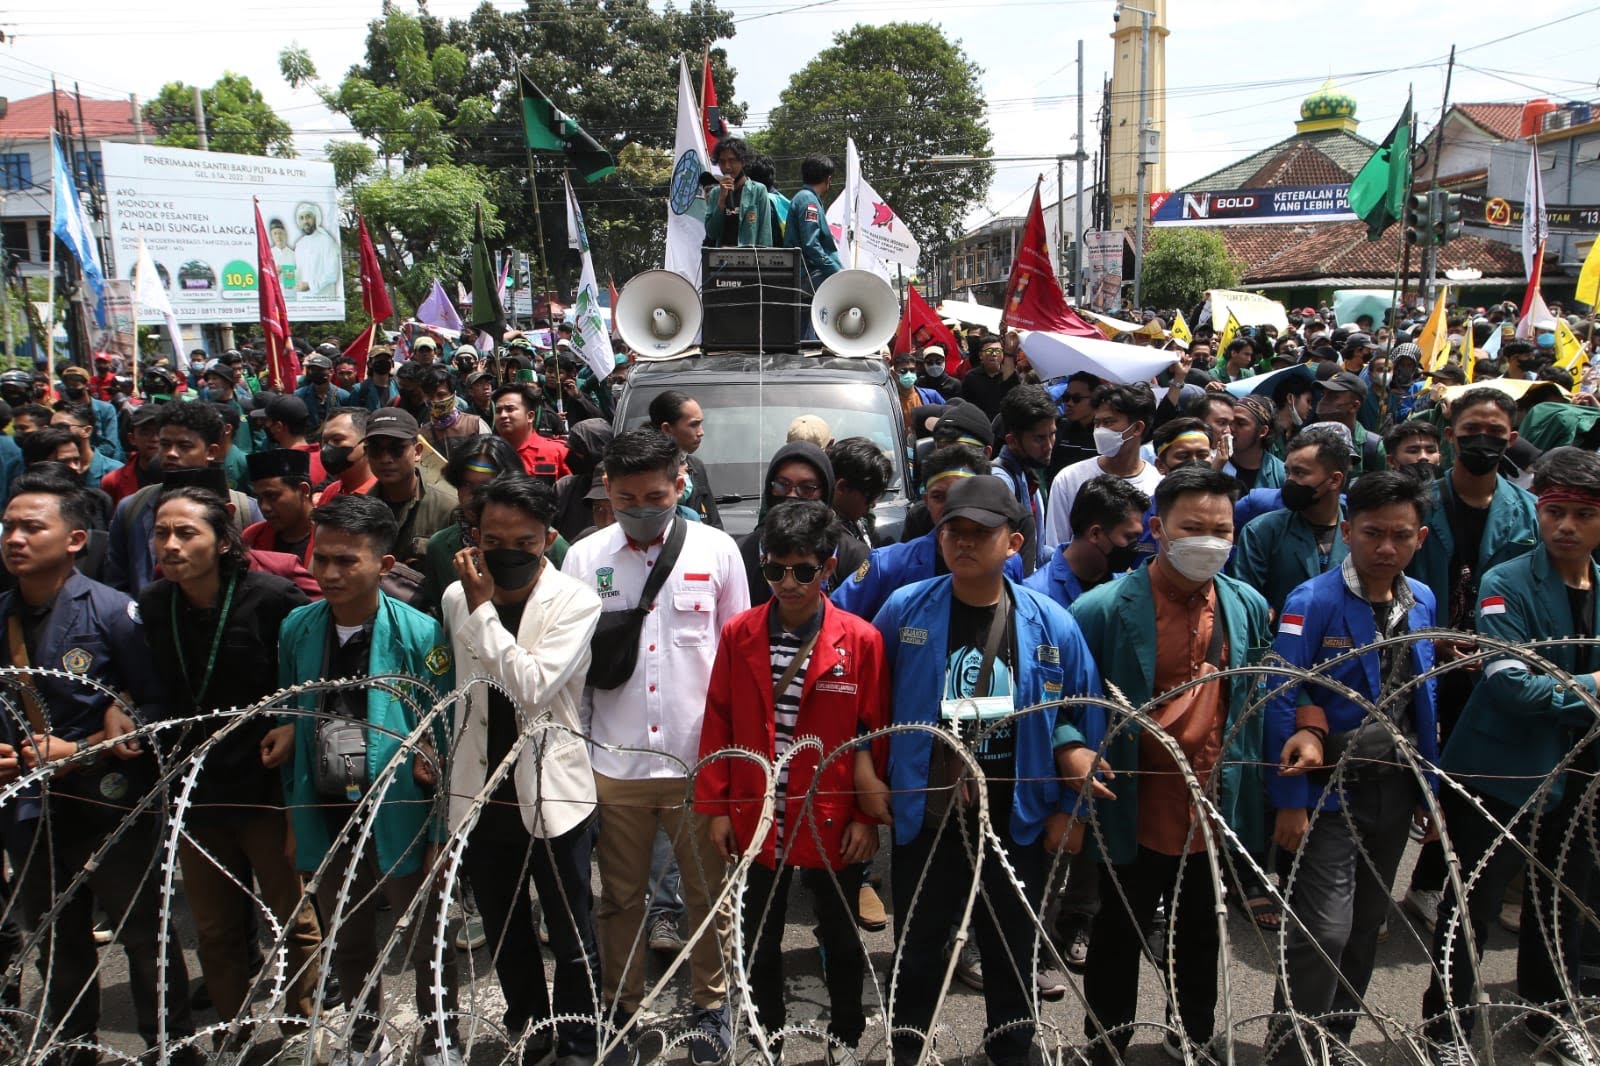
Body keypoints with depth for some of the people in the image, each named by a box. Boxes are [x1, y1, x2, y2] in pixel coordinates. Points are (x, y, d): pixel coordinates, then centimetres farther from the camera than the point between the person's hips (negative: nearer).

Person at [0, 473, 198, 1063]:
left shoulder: (113, 611, -12)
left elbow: (156, 707, -13)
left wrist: (79, 752, -19)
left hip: (110, 805, -5)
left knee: (146, 937, 7)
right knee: (57, 947, 22)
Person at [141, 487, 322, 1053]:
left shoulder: (272, 598, -17)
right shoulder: (152, 606, -1)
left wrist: (293, 728, -20)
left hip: (268, 788, -5)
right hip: (196, 791, 5)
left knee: (293, 918, 9)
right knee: (215, 930, 18)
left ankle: (303, 1027, 29)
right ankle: (233, 1033, 36)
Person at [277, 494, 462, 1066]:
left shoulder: (420, 635, -16)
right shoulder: (298, 629, -3)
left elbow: (443, 741, -12)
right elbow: (295, 726, 7)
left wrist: (440, 835, -11)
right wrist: (295, 818, 9)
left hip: (398, 819, -4)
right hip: (326, 820, 5)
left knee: (428, 942, 12)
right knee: (348, 944, 22)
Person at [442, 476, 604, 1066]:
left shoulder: (575, 601, -12)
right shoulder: (456, 597, 0)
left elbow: (533, 687, -24)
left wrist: (483, 609, -21)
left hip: (553, 793, -4)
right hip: (480, 794, 4)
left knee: (572, 939, 10)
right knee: (505, 935, 21)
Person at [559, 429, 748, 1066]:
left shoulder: (716, 551, -2)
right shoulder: (584, 558, 1)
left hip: (699, 757, -1)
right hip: (613, 759, 1)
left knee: (708, 893, 12)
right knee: (619, 895, 15)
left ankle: (710, 1005, 32)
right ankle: (620, 1006, 34)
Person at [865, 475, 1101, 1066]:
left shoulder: (1051, 625, -6)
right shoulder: (904, 610, -7)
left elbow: (1081, 719, 2)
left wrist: (1067, 807, 1)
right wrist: (865, 774, -1)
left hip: (1016, 824, 0)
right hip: (923, 820, 0)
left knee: (1011, 952, 17)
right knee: (917, 951, 16)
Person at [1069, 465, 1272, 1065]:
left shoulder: (1248, 606, 0)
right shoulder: (1104, 609, -16)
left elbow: (1260, 699, 13)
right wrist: (1073, 750, -25)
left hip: (1216, 814, 4)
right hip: (1136, 818, -4)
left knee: (1201, 942, 23)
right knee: (1118, 942, 15)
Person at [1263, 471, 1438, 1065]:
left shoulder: (1423, 603, 5)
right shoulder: (1312, 604, -15)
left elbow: (1423, 703, 12)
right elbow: (1283, 706, -15)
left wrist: (1427, 787, 12)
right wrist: (1290, 803, -16)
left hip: (1394, 790, 6)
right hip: (1329, 790, -6)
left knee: (1365, 926, 16)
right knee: (1323, 931, -8)